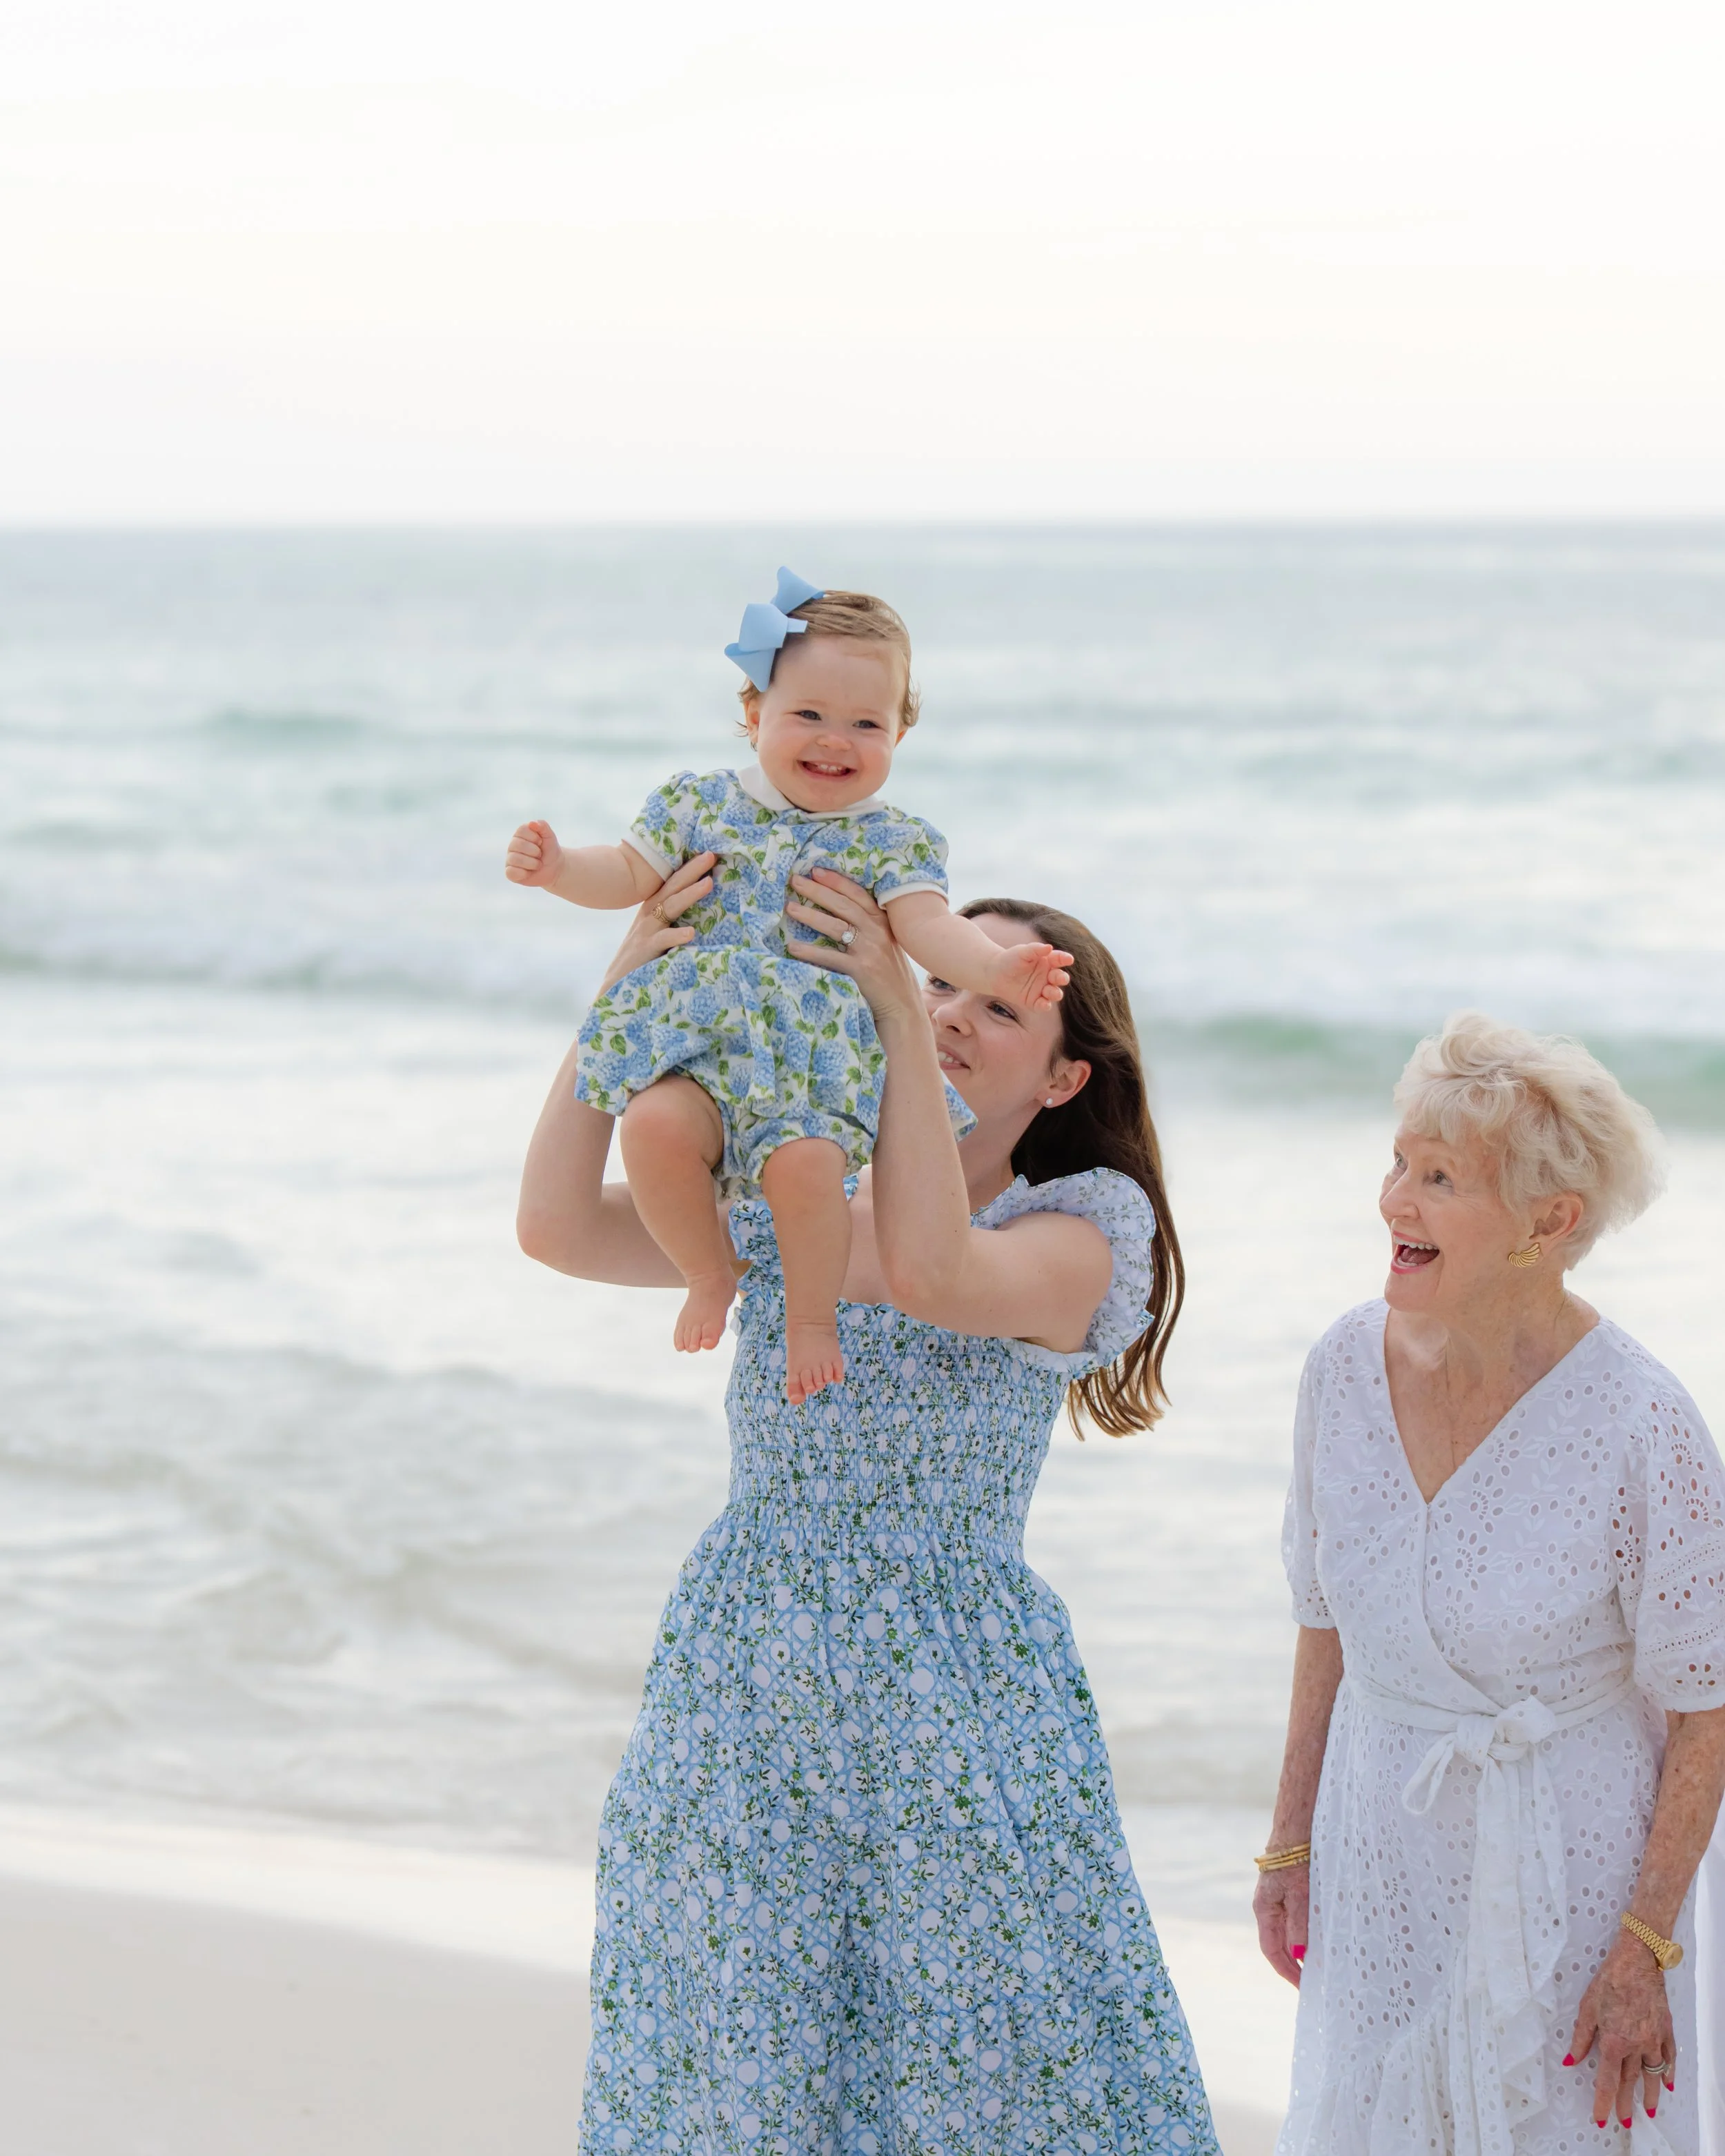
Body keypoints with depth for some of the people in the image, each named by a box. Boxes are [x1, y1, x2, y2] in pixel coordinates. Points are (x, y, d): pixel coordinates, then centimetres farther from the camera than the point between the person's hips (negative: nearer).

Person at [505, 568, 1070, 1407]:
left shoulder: (893, 841, 9)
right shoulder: (697, 803, 13)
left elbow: (926, 922, -4)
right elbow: (631, 874, 17)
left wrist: (995, 968, -24)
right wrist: (557, 869, -4)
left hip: (821, 1047, -1)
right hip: (693, 1037, 2)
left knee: (805, 1160, -33)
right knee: (656, 1125, -32)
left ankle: (812, 1316, -5)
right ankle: (708, 1274, -4)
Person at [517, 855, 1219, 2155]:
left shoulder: (1084, 1226, -5)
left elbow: (932, 1276, -28)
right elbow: (557, 1228, -8)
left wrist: (897, 1012, -27)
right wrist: (629, 976, -15)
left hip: (957, 1710, -3)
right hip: (744, 1696, 3)